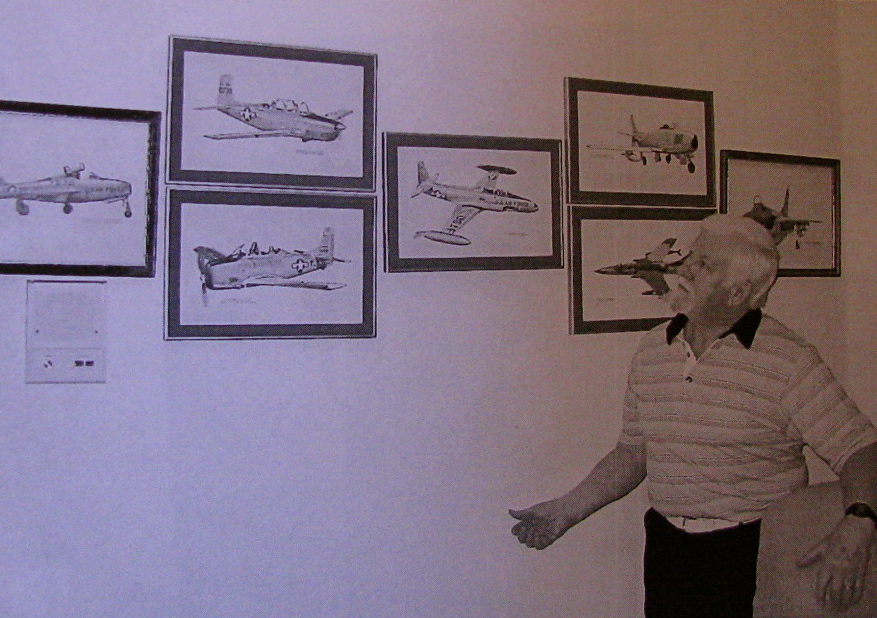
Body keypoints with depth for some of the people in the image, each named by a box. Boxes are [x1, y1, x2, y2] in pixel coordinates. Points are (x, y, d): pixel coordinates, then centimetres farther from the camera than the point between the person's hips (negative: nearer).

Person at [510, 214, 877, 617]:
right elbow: (632, 454, 10)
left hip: (759, 553, -4)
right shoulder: (651, 350, 3)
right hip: (667, 549, 4)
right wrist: (568, 510, 8)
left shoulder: (789, 362, -11)